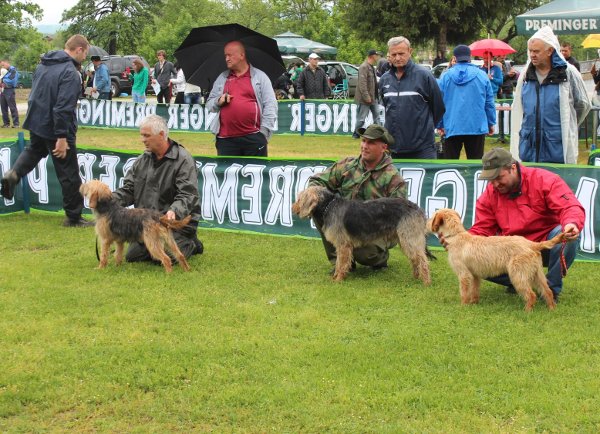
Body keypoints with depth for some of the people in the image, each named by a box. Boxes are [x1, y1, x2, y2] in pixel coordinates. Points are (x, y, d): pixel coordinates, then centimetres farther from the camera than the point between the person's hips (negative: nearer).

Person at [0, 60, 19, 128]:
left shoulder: (13, 70, -6)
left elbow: (11, 80, -15)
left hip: (9, 90, -8)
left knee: (12, 107, -7)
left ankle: (16, 123, -5)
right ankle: (6, 123, 17)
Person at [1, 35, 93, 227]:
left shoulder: (43, 65, 7)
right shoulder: (70, 72, -21)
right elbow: (64, 107, -27)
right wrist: (62, 137, -27)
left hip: (35, 123, 8)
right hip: (54, 129, -8)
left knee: (34, 150, 34)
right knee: (69, 174, 4)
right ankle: (73, 216, 12)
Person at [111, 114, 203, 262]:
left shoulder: (183, 160, -14)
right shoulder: (143, 160, 7)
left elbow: (187, 195, -22)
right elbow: (128, 189, 7)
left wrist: (174, 211, -42)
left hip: (178, 221, -7)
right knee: (132, 256, 0)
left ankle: (191, 244, 10)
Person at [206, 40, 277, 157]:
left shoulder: (260, 76, 5)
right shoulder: (221, 78, 16)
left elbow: (270, 105, 0)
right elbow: (209, 105, 17)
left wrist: (264, 132, -8)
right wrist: (219, 101, -6)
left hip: (254, 138, -3)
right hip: (226, 139, 3)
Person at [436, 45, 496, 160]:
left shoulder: (445, 76, 0)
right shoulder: (481, 75, 1)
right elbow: (489, 103, 3)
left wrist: (439, 125, 8)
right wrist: (491, 123, 13)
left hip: (452, 128, 0)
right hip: (477, 127, 0)